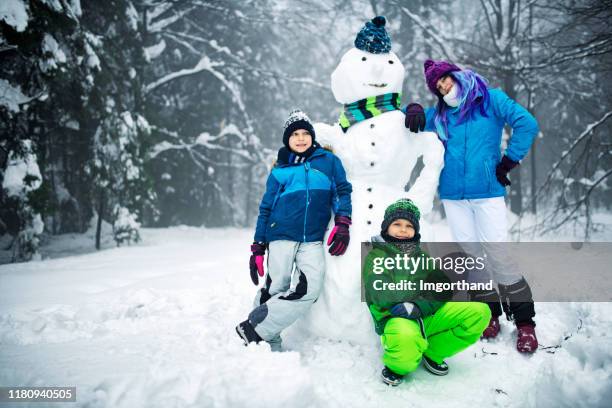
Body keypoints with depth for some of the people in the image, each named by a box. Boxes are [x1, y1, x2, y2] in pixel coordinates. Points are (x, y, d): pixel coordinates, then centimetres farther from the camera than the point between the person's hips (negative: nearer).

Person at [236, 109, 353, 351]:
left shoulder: (328, 161, 13)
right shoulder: (279, 171, 13)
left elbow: (342, 191, 9)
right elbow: (266, 209, 13)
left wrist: (342, 224, -7)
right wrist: (258, 248, 7)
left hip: (313, 240, 0)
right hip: (281, 235, 0)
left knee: (309, 290, -16)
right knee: (275, 290, -7)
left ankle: (257, 329, -9)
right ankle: (269, 343, 7)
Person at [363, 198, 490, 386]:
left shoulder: (421, 256, 19)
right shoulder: (376, 257, 3)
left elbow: (442, 293, 3)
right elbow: (383, 297, -14)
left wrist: (419, 307, -18)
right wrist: (427, 288, -14)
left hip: (427, 316, 6)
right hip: (396, 320, -5)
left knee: (479, 311, -15)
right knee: (406, 336, -43)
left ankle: (432, 354, 3)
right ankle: (397, 366, -5)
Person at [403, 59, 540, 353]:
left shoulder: (491, 100, 1)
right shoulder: (441, 114, 12)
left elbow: (526, 124, -6)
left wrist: (507, 163, -6)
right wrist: (414, 110, -8)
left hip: (487, 192, -4)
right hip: (453, 194, 4)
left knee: (498, 254, -10)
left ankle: (524, 322, 0)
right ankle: (489, 313, 17)